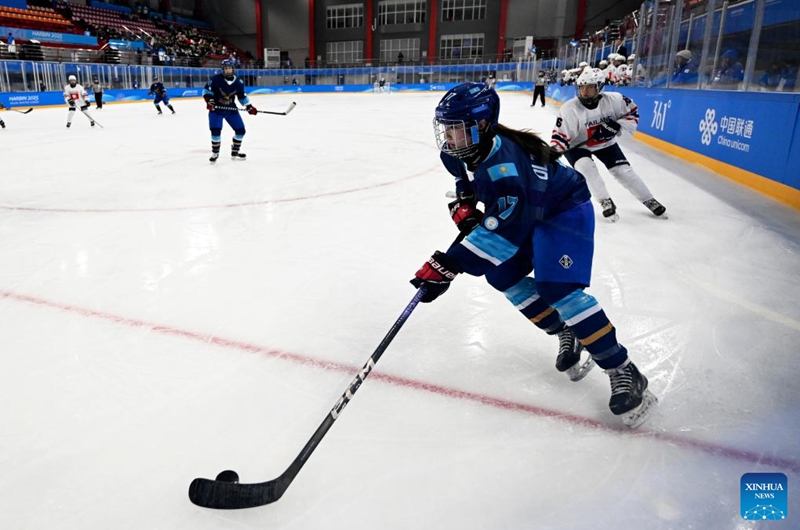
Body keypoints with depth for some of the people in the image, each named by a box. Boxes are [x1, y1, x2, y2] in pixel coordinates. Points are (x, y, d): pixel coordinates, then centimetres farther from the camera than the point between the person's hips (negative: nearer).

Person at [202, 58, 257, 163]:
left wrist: (249, 106, 4)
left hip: (231, 109, 4)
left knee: (241, 130, 2)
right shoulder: (216, 79, -14)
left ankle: (234, 152, 19)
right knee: (215, 130, -15)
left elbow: (242, 96, 10)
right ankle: (215, 153, 5)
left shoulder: (238, 82, -4)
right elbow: (206, 90, -6)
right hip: (216, 108, -4)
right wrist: (209, 100, -20)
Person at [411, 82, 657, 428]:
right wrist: (465, 204, -2)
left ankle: (623, 372, -12)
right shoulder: (466, 149, -10)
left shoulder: (505, 164, -38)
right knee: (502, 275, 0)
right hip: (529, 210, 9)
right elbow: (469, 178, 16)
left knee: (557, 288, -22)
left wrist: (449, 265, -50)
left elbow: (502, 229, -46)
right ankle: (565, 332, 16)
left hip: (566, 210, -9)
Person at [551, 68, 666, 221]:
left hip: (606, 143, 2)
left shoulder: (613, 99, -21)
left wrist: (617, 125, -24)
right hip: (578, 146, -2)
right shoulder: (569, 109, -27)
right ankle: (606, 202, -14)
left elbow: (632, 111, -7)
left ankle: (649, 201, 18)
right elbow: (561, 134, -26)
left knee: (623, 171, -2)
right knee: (586, 167, -29)